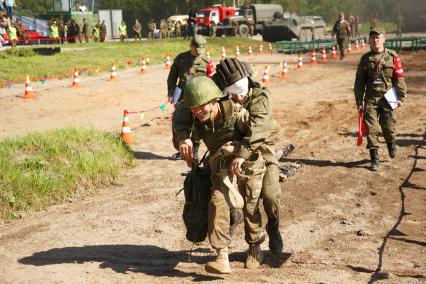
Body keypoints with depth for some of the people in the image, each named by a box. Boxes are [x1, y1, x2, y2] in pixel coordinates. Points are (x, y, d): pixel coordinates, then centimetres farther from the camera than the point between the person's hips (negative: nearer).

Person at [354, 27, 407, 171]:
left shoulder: (392, 56, -1)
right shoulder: (365, 59, 5)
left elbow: (399, 78, 1)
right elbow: (359, 81, 7)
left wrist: (401, 97, -4)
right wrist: (359, 101, 4)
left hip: (388, 97, -1)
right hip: (371, 98, 1)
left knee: (388, 126, 5)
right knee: (371, 129, -4)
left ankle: (391, 143, 39)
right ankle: (374, 159, 3)